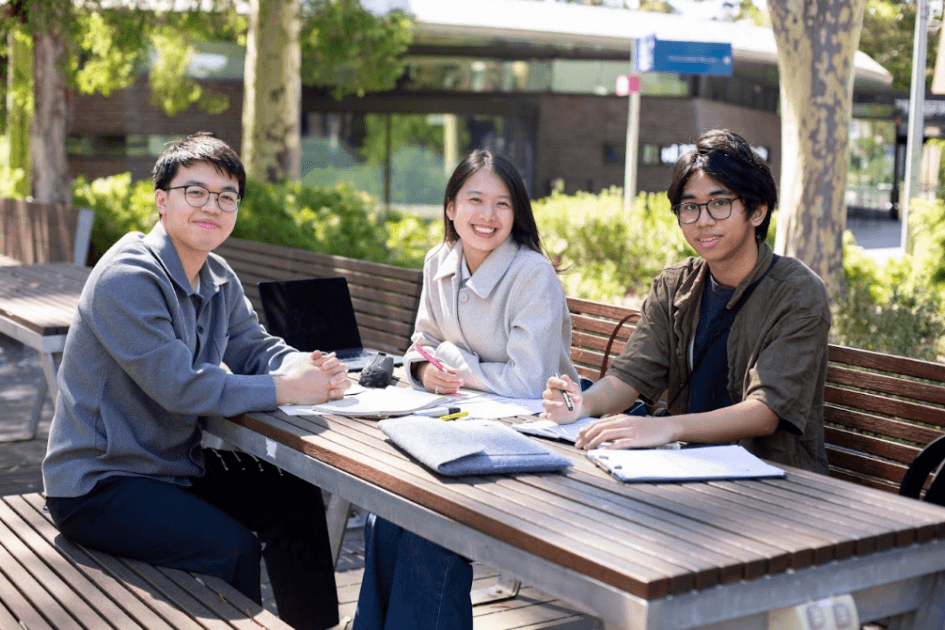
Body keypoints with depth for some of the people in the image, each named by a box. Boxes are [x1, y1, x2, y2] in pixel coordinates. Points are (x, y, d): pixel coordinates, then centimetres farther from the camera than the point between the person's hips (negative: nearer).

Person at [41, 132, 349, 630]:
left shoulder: (218, 279, 6)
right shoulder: (128, 277, -23)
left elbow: (253, 347, 6)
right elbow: (178, 385, -28)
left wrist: (310, 367, -17)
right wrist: (285, 388, -27)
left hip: (175, 463, 9)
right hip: (96, 484, -9)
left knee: (295, 500, 6)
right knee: (231, 547, -23)